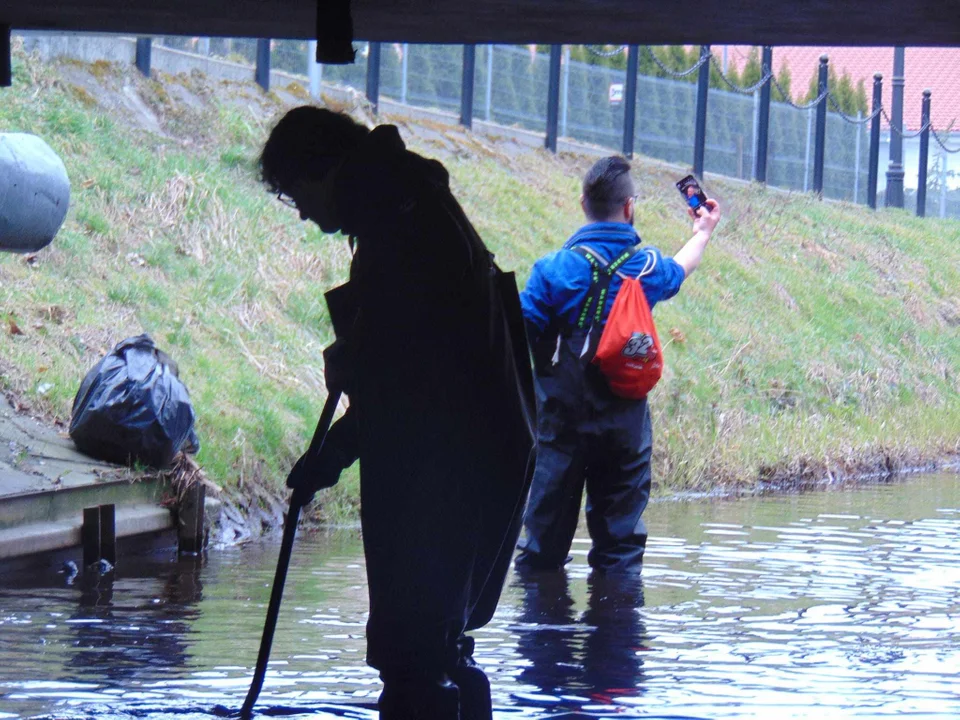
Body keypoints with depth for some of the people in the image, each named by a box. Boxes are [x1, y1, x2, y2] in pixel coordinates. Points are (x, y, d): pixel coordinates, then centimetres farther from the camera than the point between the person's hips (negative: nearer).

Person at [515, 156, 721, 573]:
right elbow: (680, 270, 29)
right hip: (626, 424, 2)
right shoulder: (648, 266, 4)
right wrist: (702, 233, 50)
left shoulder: (555, 269, -8)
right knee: (622, 539, 7)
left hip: (563, 418, -2)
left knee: (544, 536, 2)